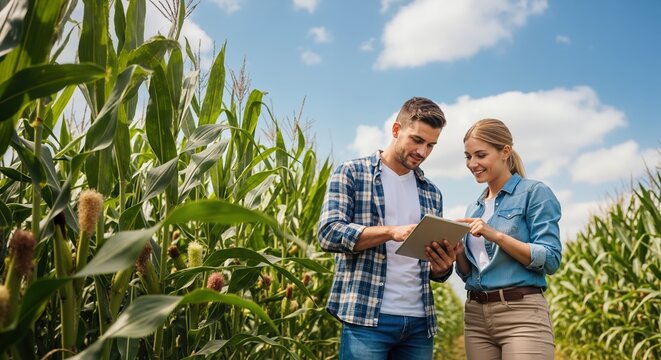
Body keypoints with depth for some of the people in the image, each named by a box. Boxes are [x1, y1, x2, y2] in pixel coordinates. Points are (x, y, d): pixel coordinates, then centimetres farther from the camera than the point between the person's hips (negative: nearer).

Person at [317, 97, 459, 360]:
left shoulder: (432, 193, 15)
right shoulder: (351, 173, 1)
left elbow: (436, 272, 17)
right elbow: (329, 233, -12)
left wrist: (442, 266, -7)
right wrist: (392, 232, -22)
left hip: (419, 322, 5)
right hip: (366, 318, -5)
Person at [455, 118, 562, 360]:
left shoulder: (534, 193, -2)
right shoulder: (474, 208, 16)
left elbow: (551, 260, -11)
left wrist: (496, 235, -19)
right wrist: (458, 252, -3)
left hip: (522, 314, -6)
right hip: (475, 316, 6)